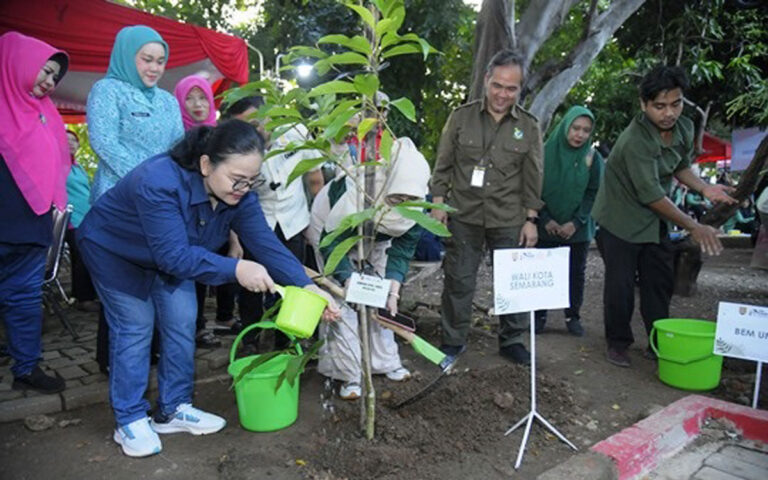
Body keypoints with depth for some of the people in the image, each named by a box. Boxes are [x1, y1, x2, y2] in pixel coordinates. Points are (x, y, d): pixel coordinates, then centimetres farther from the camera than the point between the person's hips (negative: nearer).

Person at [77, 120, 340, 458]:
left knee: (182, 325, 2)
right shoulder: (159, 182, -41)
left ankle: (173, 410, 18)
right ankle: (130, 422, 9)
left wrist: (306, 286, -35)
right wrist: (235, 269, -53)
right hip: (114, 251, -6)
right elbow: (174, 254, -44)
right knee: (135, 328, -6)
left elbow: (264, 242, -25)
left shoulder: (238, 193, -21)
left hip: (169, 255, 6)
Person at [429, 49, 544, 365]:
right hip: (463, 216, 0)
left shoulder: (528, 127, 4)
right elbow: (443, 165, 5)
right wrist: (438, 203, -1)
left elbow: (533, 178, 6)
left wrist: (531, 219, 3)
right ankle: (454, 339, 22)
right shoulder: (461, 117, 2)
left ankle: (511, 340, 25)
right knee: (459, 280, 6)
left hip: (509, 220, 1)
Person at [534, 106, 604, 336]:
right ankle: (539, 316, 14)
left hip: (577, 229, 1)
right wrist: (546, 220, -11)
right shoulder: (546, 152, -4)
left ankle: (573, 316, 20)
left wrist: (576, 223, -12)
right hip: (546, 228, -1)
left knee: (576, 273, 7)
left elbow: (593, 194, -1)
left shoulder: (593, 158, 0)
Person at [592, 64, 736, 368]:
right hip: (620, 220, -7)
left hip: (655, 219, 7)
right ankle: (617, 343, 16)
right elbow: (651, 195, -29)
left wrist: (704, 188, -6)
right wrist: (693, 227, -24)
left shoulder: (684, 128, -4)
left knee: (660, 282, 10)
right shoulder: (635, 140, -29)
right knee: (620, 284, -2)